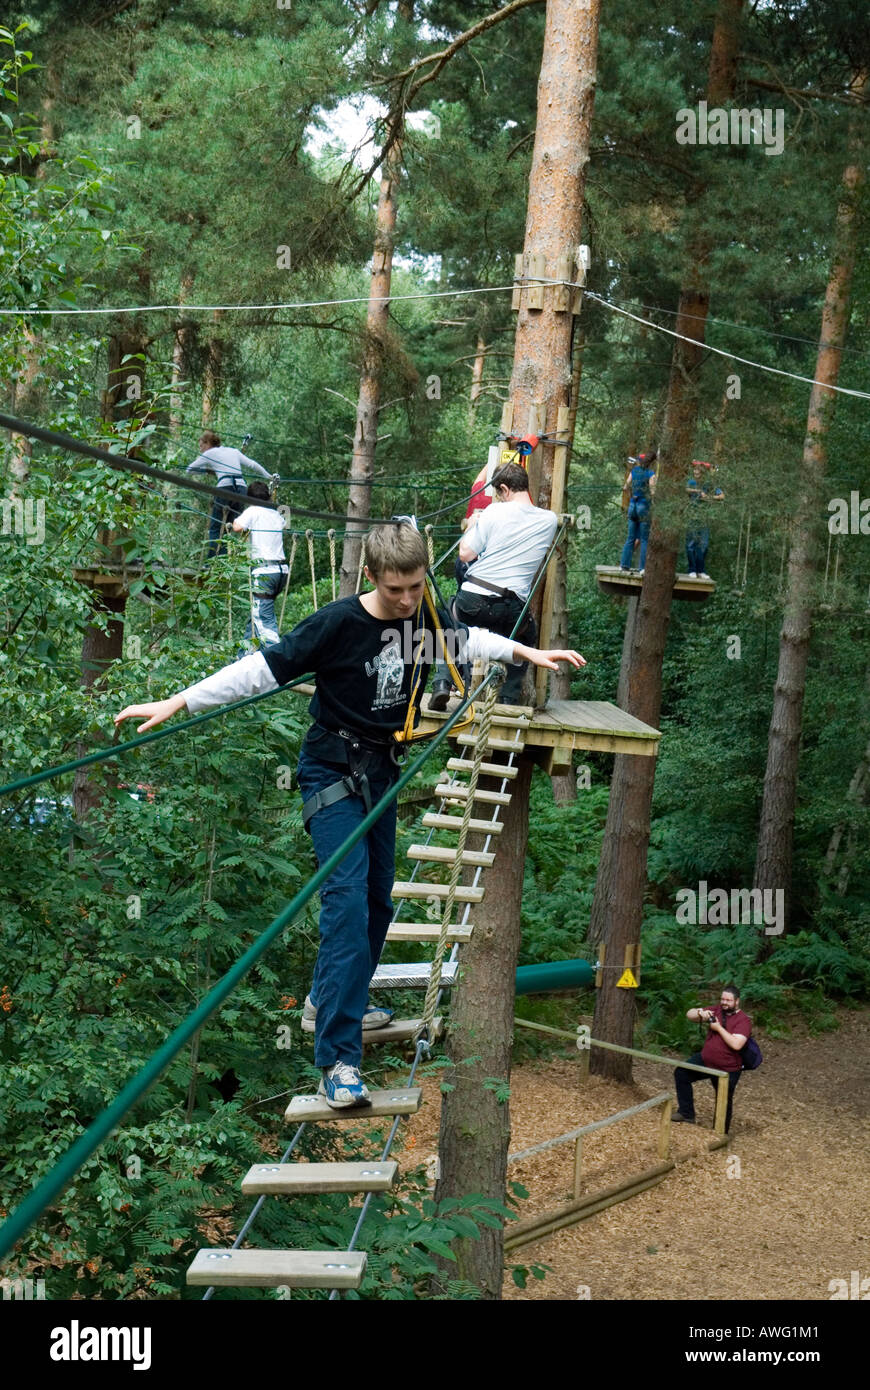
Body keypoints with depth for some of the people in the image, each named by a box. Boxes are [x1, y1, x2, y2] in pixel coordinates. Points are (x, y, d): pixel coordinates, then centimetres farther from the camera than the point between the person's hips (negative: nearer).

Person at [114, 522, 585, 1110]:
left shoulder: (424, 616, -3)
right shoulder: (339, 622, -21)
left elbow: (466, 639, 20)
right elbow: (265, 667, -20)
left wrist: (528, 652, 19)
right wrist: (177, 702, -23)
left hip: (381, 769, 7)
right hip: (333, 771, -7)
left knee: (378, 901, 14)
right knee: (348, 900, -17)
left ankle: (331, 1001, 36)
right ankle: (339, 1061, -19)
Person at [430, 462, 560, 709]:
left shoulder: (494, 513, -5)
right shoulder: (549, 520, 5)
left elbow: (465, 554, -5)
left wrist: (471, 526, 14)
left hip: (473, 600, -2)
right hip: (512, 610, 2)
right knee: (528, 636, 34)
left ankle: (442, 683, 10)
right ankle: (510, 698, 21)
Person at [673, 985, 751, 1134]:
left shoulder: (743, 1020, -17)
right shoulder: (716, 1010, 0)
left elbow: (736, 1044, -31)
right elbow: (689, 1014, 1)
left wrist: (718, 1028, -24)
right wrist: (700, 1013, -21)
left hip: (728, 1070, -5)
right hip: (705, 1060, 6)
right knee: (681, 1073, -7)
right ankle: (686, 1114, 2)